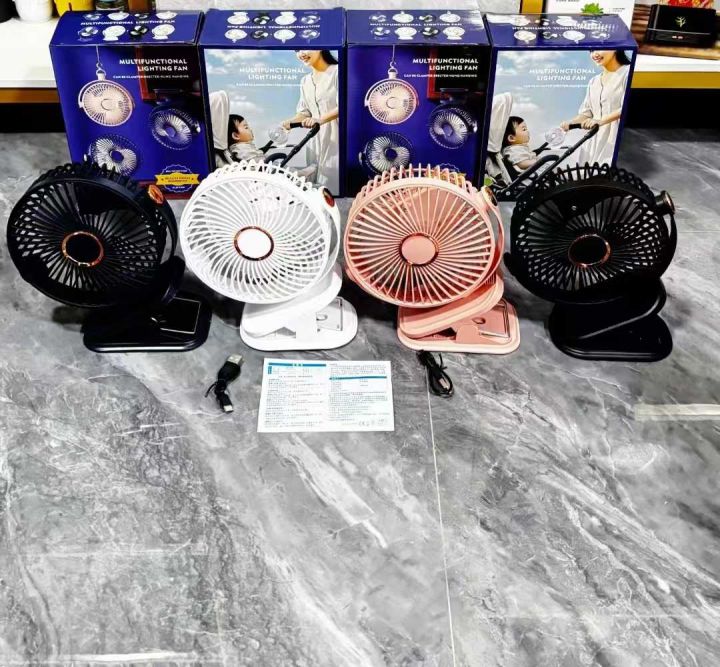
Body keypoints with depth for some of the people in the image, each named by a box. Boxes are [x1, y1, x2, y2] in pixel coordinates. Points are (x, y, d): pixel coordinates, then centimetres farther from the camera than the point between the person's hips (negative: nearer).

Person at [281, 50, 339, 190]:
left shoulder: (336, 72, -4)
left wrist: (320, 119, -29)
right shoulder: (305, 81, 18)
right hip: (315, 140, 6)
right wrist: (289, 122, -4)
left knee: (334, 184, -10)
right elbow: (305, 112, 16)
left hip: (335, 138, -6)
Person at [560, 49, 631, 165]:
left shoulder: (627, 72, 0)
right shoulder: (593, 82, 21)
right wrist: (570, 123, -3)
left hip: (616, 139, -6)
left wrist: (601, 121, -25)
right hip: (594, 141, 6)